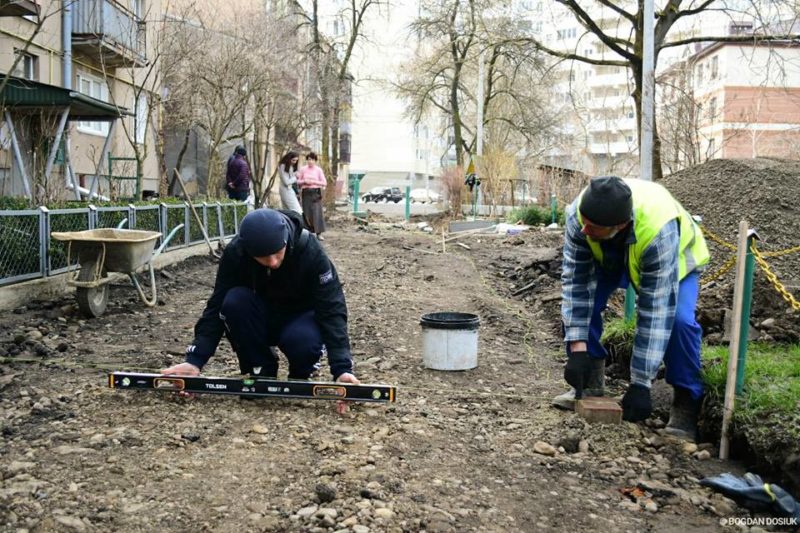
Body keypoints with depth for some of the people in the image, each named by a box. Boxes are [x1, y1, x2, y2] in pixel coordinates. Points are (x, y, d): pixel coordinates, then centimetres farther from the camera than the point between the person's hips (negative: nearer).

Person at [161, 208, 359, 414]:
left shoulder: (311, 252, -29)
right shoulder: (235, 253, -23)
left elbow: (332, 310, -32)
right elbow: (217, 306, -20)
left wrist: (342, 368, -43)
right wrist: (196, 359, -31)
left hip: (299, 317, -2)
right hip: (260, 320, 3)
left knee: (303, 341, -37)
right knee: (234, 302, -30)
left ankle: (300, 376, -2)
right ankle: (261, 370, -10)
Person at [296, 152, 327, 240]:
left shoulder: (318, 170, 0)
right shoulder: (303, 169, 4)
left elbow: (324, 183, -1)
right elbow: (298, 181, 8)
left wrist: (314, 182, -12)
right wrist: (304, 181, -11)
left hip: (316, 193, -2)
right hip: (306, 193, 2)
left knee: (317, 212, -9)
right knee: (307, 213, 1)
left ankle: (319, 233, -9)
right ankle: (308, 232, 10)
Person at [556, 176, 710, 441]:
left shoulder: (659, 231, -45)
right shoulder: (578, 214, -36)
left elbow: (655, 310, -41)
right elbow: (575, 281, -29)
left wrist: (640, 383, -39)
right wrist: (578, 349, -35)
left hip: (675, 256, -3)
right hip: (611, 255, 4)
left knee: (679, 319, -28)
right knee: (576, 300, -19)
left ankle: (686, 405, -9)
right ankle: (590, 382, 0)